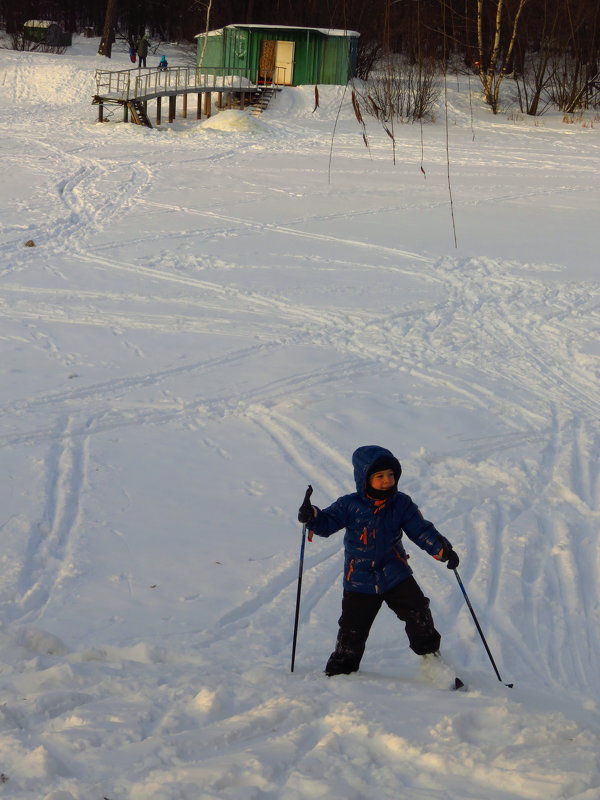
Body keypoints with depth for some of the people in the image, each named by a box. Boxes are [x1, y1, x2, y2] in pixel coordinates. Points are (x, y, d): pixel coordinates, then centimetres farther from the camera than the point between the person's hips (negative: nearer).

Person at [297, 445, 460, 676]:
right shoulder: (350, 505, -7)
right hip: (360, 580, -1)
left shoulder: (401, 504, -1)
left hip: (395, 575, 1)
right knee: (352, 630, 3)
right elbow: (328, 522, -9)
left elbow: (421, 530, 2)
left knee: (418, 612, -11)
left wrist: (442, 550, -11)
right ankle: (340, 670, 22)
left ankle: (430, 653, 10)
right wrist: (312, 517, -32)